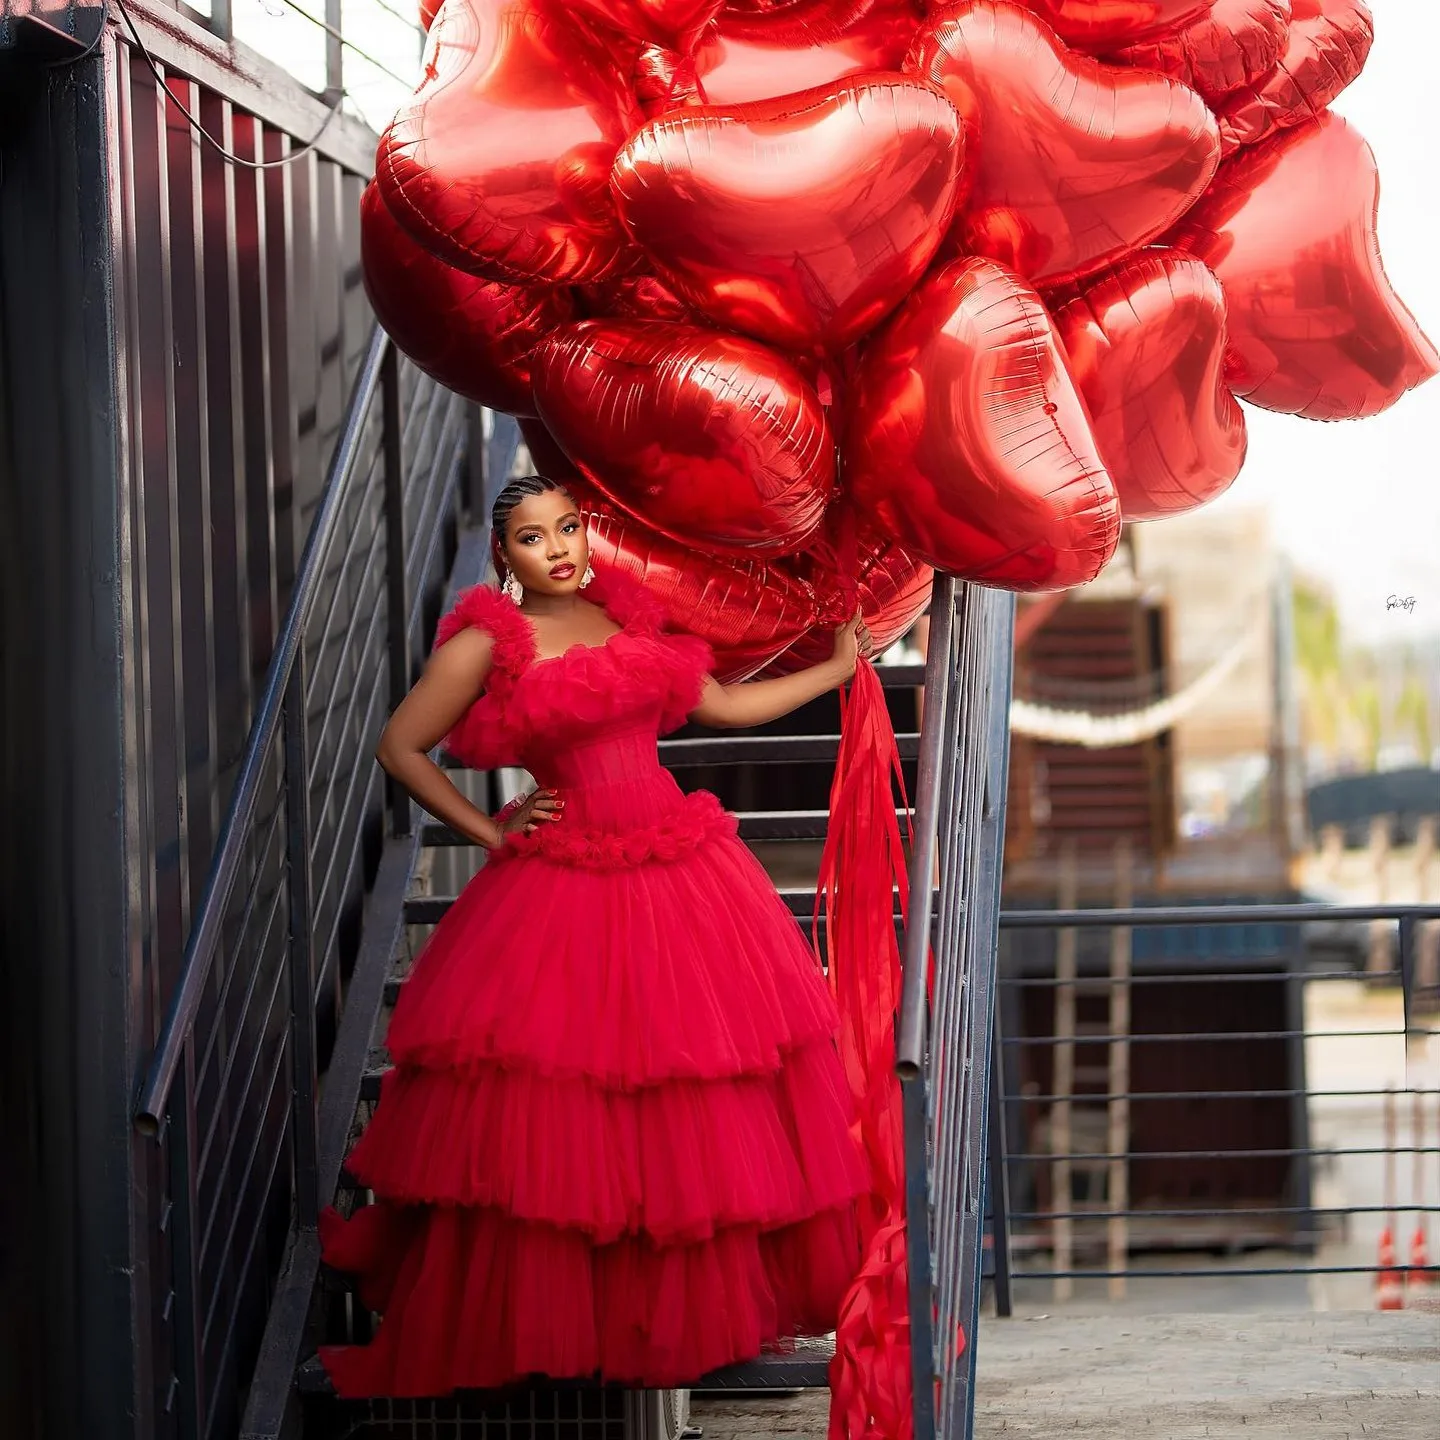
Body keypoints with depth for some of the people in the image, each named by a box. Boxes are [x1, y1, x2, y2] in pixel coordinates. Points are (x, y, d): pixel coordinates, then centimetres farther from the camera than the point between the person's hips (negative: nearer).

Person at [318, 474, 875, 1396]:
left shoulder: (628, 616, 11)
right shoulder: (486, 643, -3)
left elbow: (722, 705, 20)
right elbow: (402, 748, 1)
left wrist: (837, 670, 25)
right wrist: (488, 833, -1)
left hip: (685, 873, 5)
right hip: (564, 893, -4)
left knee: (703, 1113, 5)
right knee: (558, 1125, -4)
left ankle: (705, 1300, 18)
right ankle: (538, 1321, 6)